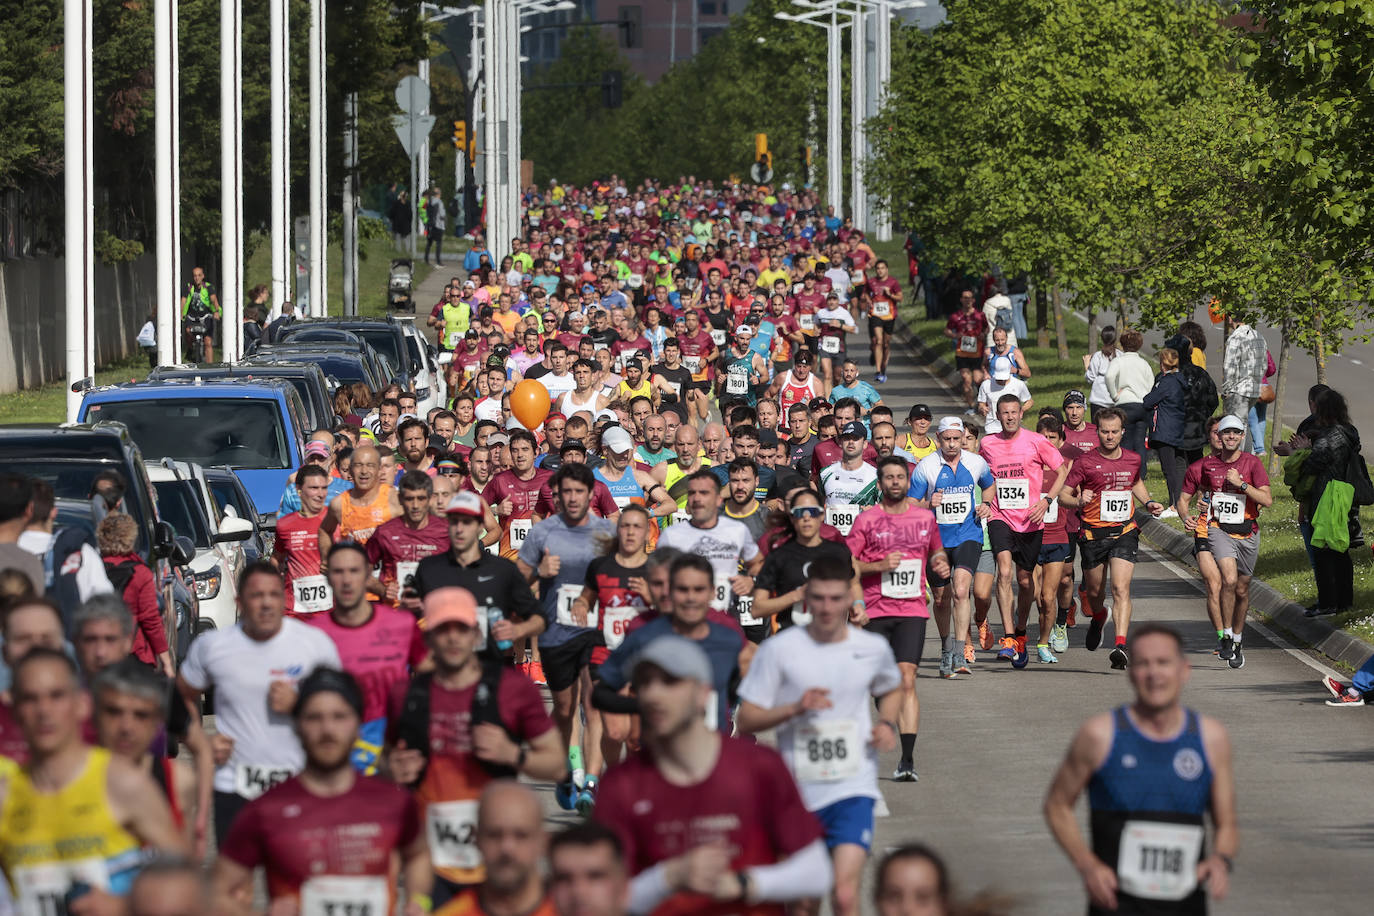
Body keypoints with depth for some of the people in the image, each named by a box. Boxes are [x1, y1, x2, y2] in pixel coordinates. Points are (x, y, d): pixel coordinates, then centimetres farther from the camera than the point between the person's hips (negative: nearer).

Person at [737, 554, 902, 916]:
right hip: (797, 790, 1)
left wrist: (887, 724, 4)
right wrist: (796, 708, -19)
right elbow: (746, 721, -3)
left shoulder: (873, 648, 2)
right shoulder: (779, 649, -4)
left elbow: (892, 690, 25)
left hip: (853, 789, -1)